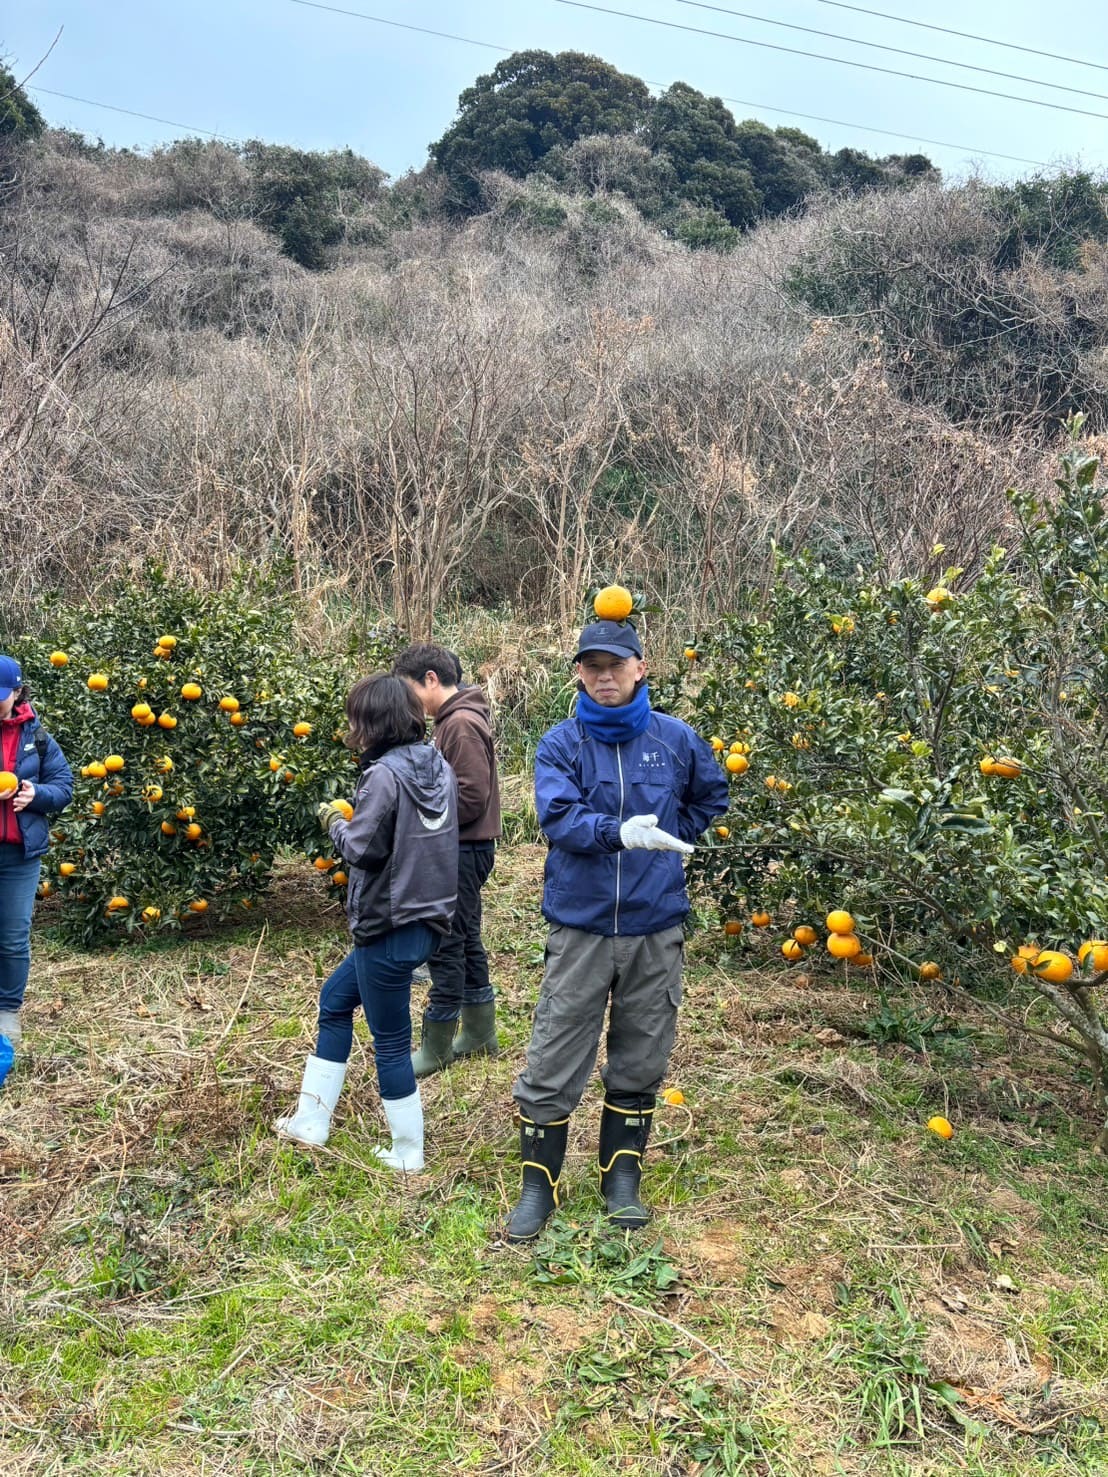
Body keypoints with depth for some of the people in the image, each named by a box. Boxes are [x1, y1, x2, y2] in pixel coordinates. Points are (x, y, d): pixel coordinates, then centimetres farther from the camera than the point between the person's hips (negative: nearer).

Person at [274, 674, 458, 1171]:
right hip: (427, 918, 9)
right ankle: (311, 1121, 32)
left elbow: (362, 849, -19)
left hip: (390, 928, -9)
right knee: (335, 999, 23)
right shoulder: (440, 767, 4)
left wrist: (336, 823, 0)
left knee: (390, 1043, 7)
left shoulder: (384, 776, -20)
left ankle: (408, 1154, 20)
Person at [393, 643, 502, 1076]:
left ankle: (435, 1048, 9)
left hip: (463, 851, -10)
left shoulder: (462, 724, -18)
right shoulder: (455, 719, 14)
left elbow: (472, 796, -23)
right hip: (461, 849, 10)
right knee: (466, 942, 17)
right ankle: (480, 1036, 28)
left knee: (445, 946, -2)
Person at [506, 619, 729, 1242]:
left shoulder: (675, 739, 2)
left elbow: (713, 796, 18)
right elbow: (558, 815, -19)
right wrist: (620, 832, -36)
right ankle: (540, 1185, 20)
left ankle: (622, 1181, 30)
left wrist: (670, 839, 7)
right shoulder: (561, 743, -4)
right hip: (580, 927, -2)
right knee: (553, 1064, 2)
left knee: (640, 1063, 13)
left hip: (656, 928, 2)